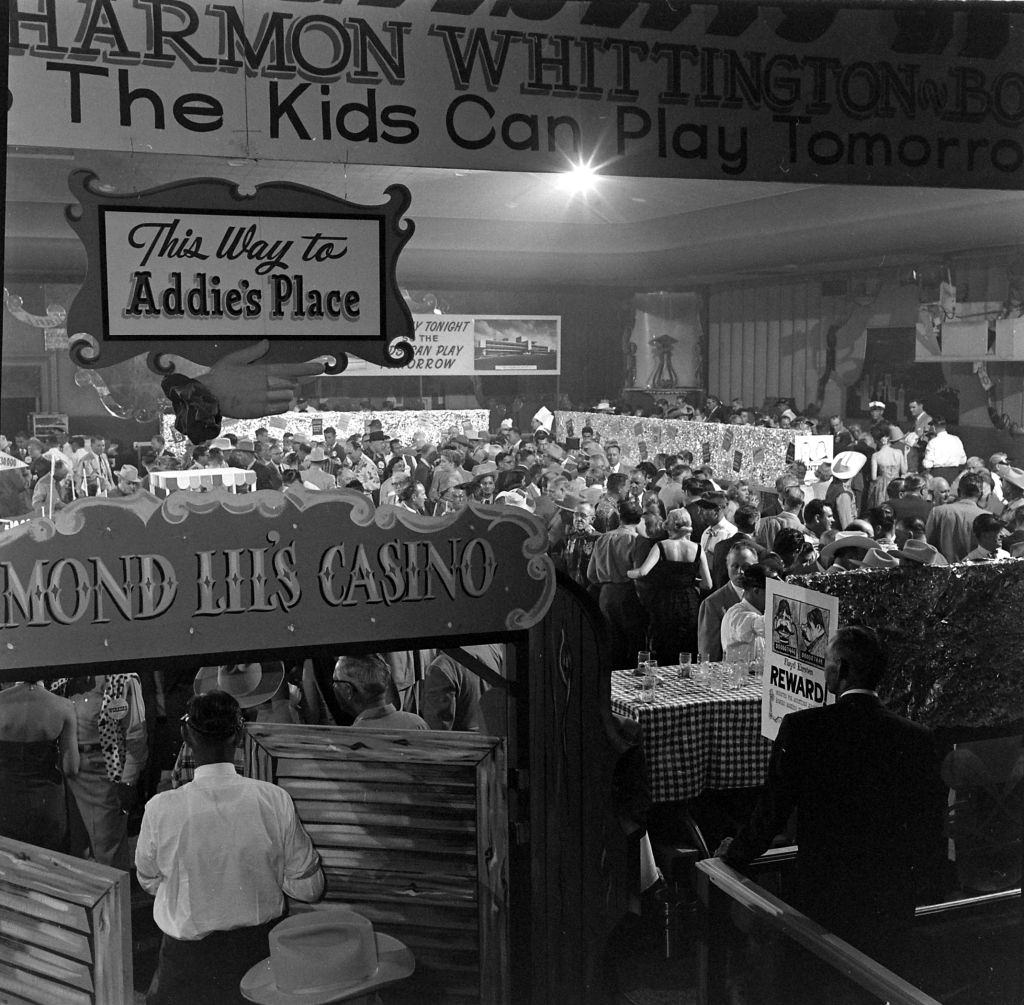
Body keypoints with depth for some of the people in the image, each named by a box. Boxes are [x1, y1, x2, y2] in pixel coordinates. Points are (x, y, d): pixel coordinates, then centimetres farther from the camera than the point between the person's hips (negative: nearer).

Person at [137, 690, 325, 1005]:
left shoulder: (160, 809, -19)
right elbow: (309, 888, -7)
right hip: (260, 949, 1)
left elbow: (149, 882, 0)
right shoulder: (275, 800, -16)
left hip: (189, 960, -1)